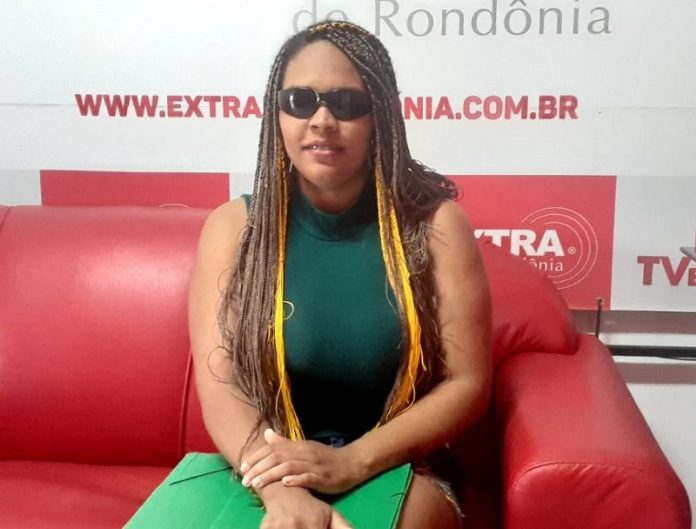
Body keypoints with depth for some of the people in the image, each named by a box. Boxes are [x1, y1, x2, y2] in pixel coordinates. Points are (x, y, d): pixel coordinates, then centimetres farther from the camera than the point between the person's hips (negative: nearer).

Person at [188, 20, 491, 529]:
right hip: (272, 478, 0)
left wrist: (351, 463, -20)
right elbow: (220, 385, -9)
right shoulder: (233, 227, -2)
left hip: (396, 472, 1)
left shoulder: (433, 223, -5)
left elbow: (468, 382, -6)